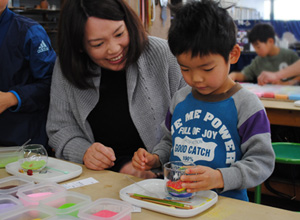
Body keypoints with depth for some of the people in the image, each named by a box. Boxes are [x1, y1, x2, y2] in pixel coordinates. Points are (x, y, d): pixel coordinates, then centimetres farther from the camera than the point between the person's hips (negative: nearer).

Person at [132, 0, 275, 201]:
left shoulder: (246, 105, -6)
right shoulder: (180, 99, 10)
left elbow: (262, 161, -9)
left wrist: (219, 178, -23)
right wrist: (155, 158, 4)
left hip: (226, 201, -4)